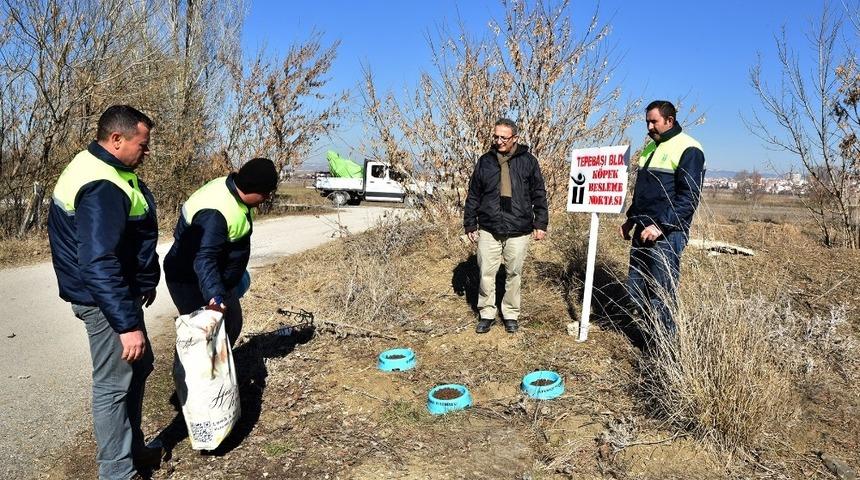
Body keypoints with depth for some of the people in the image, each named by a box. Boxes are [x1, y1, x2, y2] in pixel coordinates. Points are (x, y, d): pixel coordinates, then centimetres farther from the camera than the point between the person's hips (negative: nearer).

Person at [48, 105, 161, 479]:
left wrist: (145, 282, 23)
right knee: (114, 383, 1)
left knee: (139, 366, 21)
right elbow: (98, 265, -32)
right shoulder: (102, 187, -26)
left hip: (119, 289, 11)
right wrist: (127, 323, -32)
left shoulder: (97, 167, 8)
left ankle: (132, 447, 37)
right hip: (105, 299, -11)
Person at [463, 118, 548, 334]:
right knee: (486, 274, 5)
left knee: (514, 274, 9)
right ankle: (486, 314, 20)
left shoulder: (528, 161, 2)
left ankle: (511, 314, 25)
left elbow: (539, 195, 6)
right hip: (488, 229, 1)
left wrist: (540, 223, 2)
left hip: (518, 231, -1)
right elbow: (473, 195, 9)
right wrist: (470, 224, 8)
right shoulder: (485, 161, 5)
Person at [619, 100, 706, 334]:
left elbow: (689, 196, -16)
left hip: (667, 235, -8)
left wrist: (661, 225, -22)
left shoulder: (688, 149, -9)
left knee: (660, 299, -6)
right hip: (643, 231, 9)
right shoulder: (651, 147, 17)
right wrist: (631, 219, 21)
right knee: (636, 292, 11)